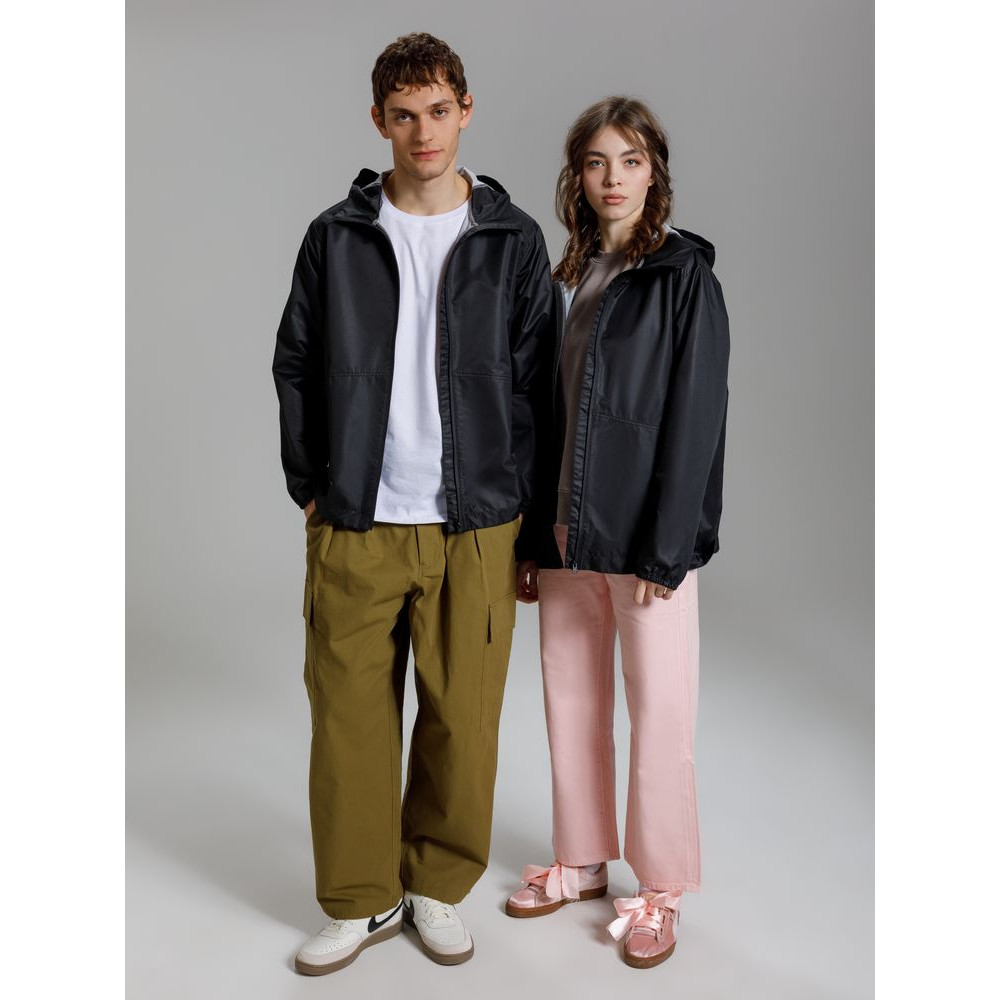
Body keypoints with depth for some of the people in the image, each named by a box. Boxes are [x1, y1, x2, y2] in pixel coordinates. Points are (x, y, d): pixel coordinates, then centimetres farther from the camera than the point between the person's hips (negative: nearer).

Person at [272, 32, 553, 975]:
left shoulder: (513, 239, 5)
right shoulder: (337, 236, 6)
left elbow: (535, 380, 6)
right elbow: (295, 365, 11)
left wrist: (517, 503, 0)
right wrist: (311, 486, 4)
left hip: (473, 525, 0)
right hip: (355, 524, 1)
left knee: (462, 717, 6)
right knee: (349, 711, 5)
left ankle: (438, 886, 28)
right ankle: (361, 899, 25)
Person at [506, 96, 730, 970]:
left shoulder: (685, 275, -4)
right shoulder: (568, 280, 12)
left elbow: (696, 416, -11)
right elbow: (548, 414, 12)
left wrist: (665, 547, -16)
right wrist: (536, 537, 9)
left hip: (644, 537, -5)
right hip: (567, 531, 6)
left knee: (658, 710, 3)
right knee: (571, 701, 13)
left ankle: (660, 889, 20)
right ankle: (582, 861, 31)